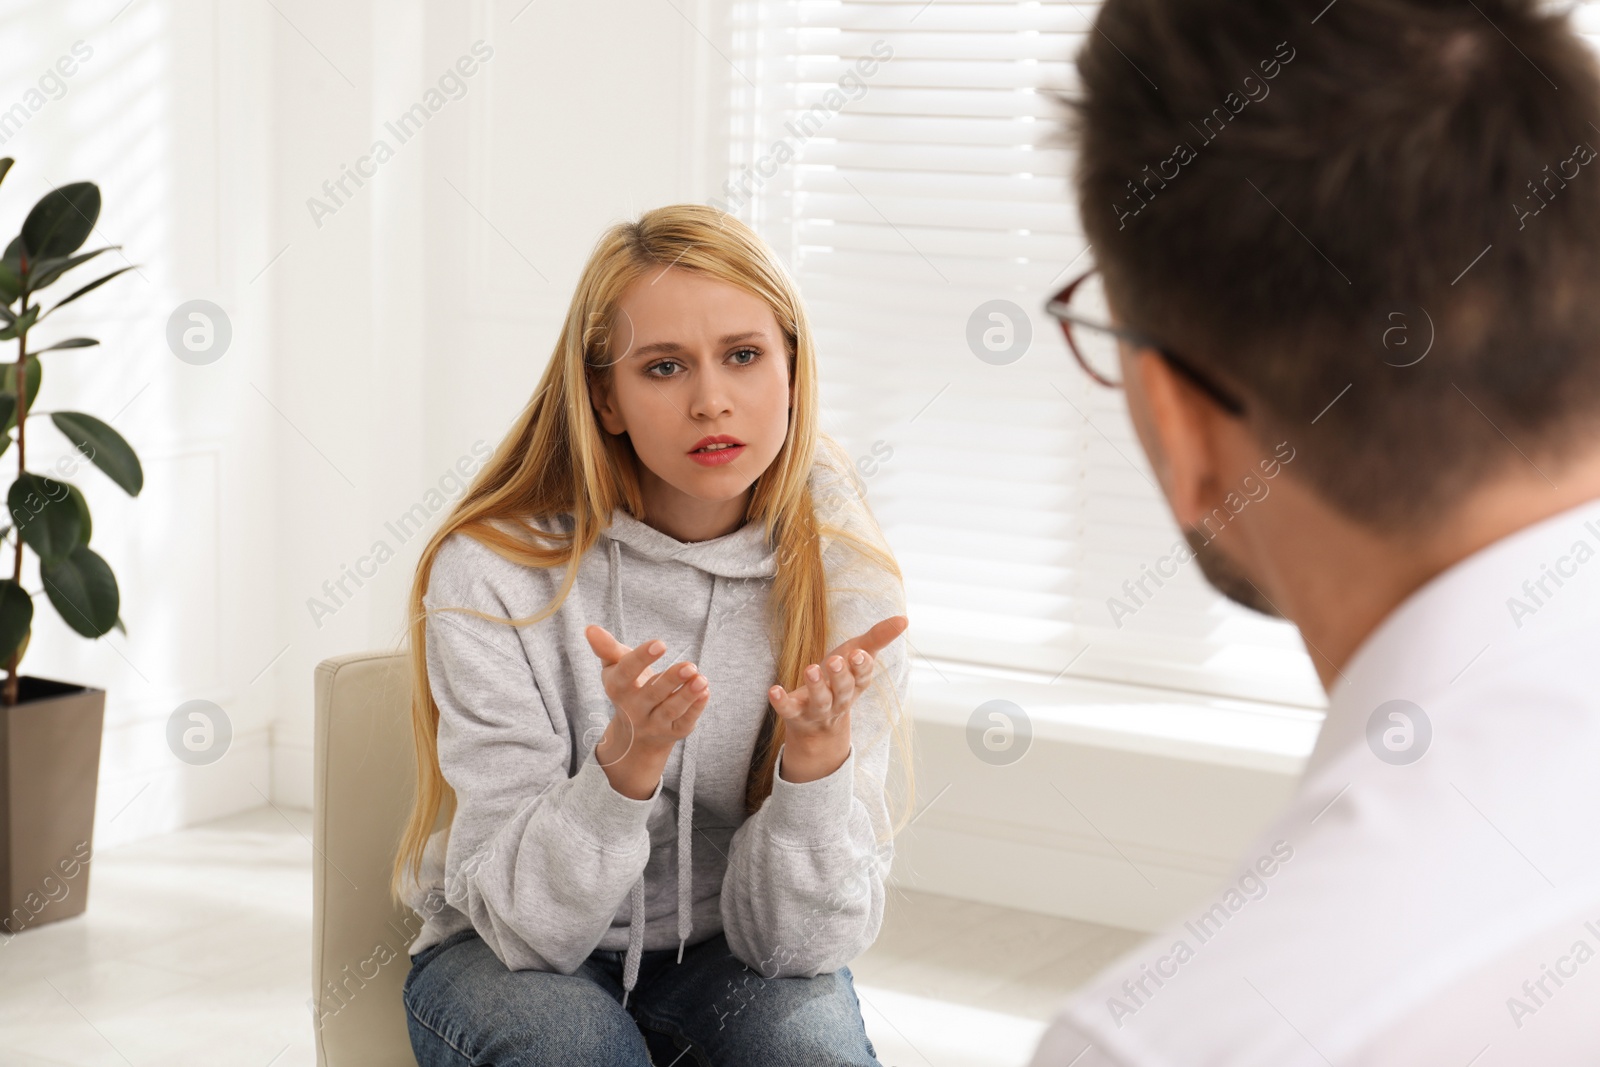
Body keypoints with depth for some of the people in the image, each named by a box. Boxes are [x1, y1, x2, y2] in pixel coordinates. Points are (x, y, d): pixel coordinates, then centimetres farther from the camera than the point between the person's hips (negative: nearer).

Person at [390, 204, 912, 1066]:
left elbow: (795, 940, -15)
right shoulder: (491, 574, -18)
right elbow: (526, 923, -20)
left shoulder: (845, 579, -13)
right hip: (511, 959, -1)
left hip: (727, 961, 2)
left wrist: (818, 750, -34)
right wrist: (627, 760, -38)